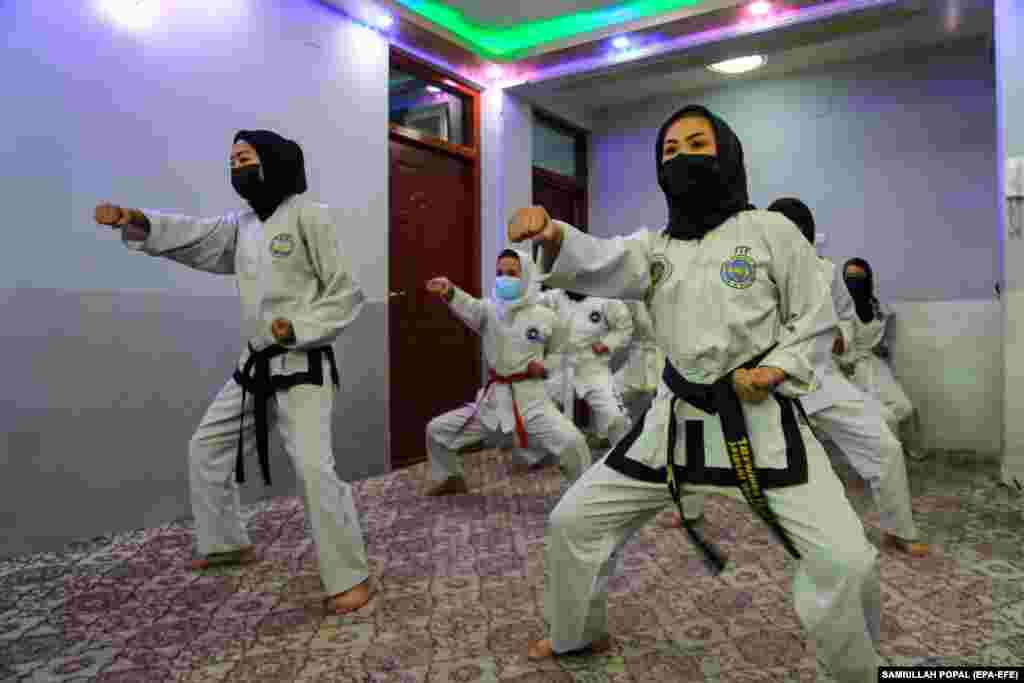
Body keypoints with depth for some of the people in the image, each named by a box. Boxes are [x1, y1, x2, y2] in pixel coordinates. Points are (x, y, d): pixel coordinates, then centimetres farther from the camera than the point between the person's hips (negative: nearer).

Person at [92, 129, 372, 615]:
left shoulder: (308, 215, -11)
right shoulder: (240, 224, 13)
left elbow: (347, 293, -13)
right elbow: (189, 236, 0)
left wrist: (297, 329, -21)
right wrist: (135, 221, -17)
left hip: (302, 367, -8)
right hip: (255, 366, 9)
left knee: (314, 469, -17)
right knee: (206, 448, 17)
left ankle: (350, 576, -1)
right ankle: (228, 543, 36)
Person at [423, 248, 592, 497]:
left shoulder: (544, 316, -4)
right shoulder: (489, 310, -2)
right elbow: (468, 306, -26)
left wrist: (545, 366, -9)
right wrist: (449, 291, -47)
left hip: (531, 399, -3)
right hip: (493, 398, 3)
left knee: (571, 442, -24)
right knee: (436, 430, 7)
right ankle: (451, 478, 35)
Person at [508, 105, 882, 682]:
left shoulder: (770, 230, -3)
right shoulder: (653, 247, 6)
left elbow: (815, 318, 2)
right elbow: (596, 264, -15)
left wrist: (774, 371, -16)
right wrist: (553, 237, -36)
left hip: (762, 420, -3)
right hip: (676, 421, 4)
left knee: (845, 561, -15)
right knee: (574, 522, 7)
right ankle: (582, 634, 34)